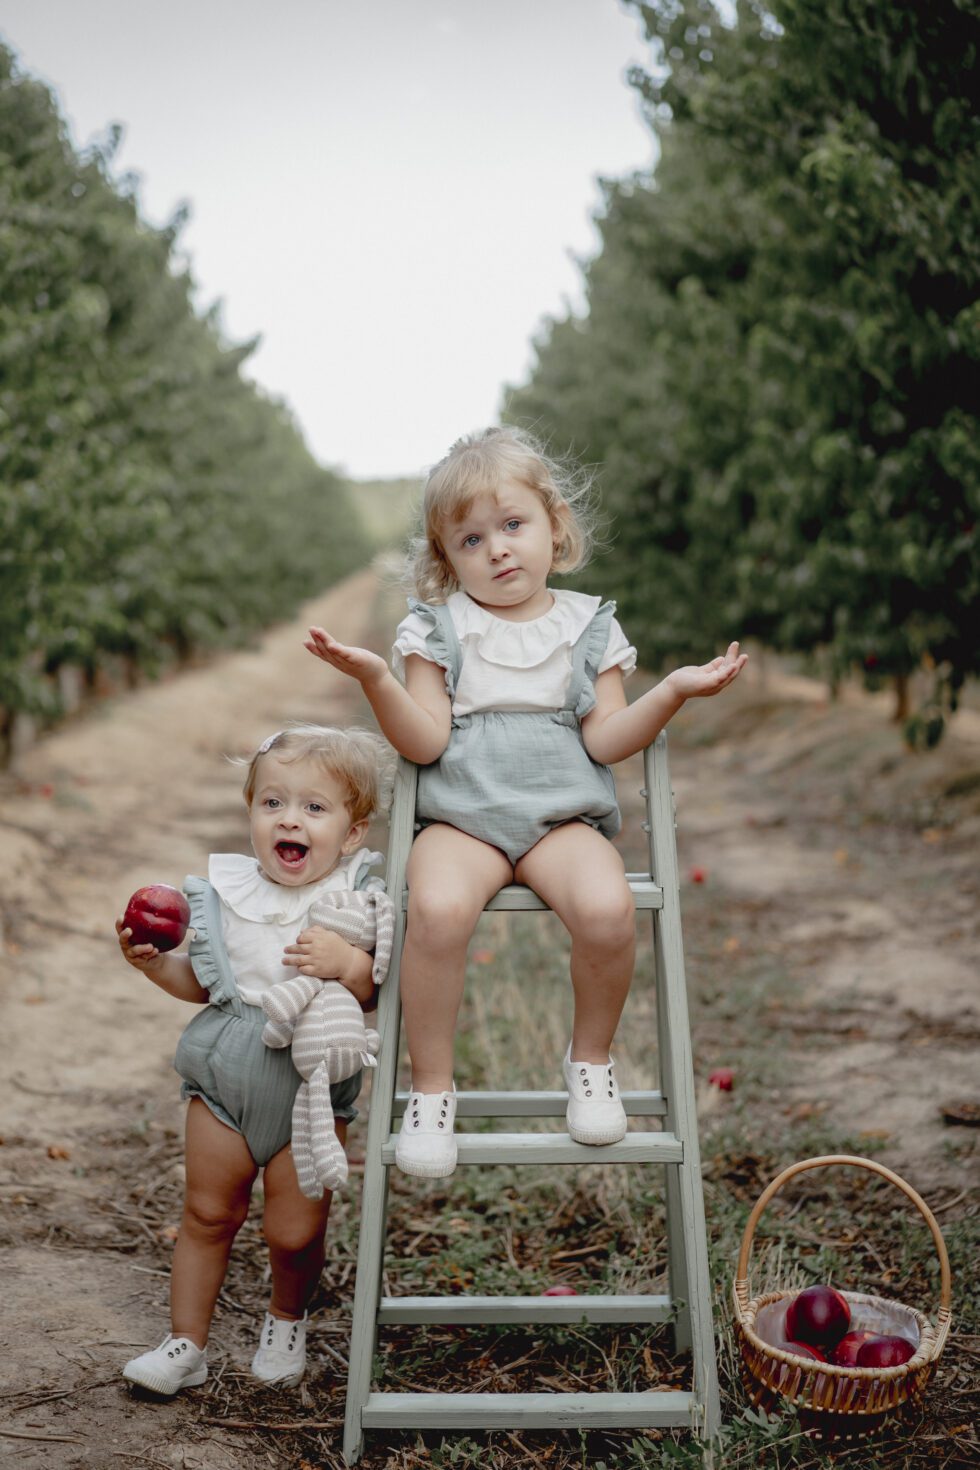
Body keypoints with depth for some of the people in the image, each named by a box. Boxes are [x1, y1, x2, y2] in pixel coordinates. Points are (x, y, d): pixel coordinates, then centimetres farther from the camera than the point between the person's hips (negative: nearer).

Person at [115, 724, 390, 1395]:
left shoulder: (357, 899, -11)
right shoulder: (226, 888, -1)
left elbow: (381, 994, -15)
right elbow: (203, 984, 11)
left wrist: (348, 963, -33)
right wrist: (153, 962, -6)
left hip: (312, 1089, -3)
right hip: (225, 1076, 3)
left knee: (295, 1232, 4)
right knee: (209, 1214, 12)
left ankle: (287, 1320, 35)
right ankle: (187, 1344, 29)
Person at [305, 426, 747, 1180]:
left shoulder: (587, 625, 12)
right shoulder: (438, 628, 9)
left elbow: (606, 740, 3)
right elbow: (425, 742, -1)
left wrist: (673, 692, -10)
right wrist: (375, 679, -16)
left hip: (563, 814, 1)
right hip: (461, 814, -1)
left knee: (607, 908, -31)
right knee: (437, 908, -33)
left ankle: (591, 1058, -1)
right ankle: (432, 1087, -12)